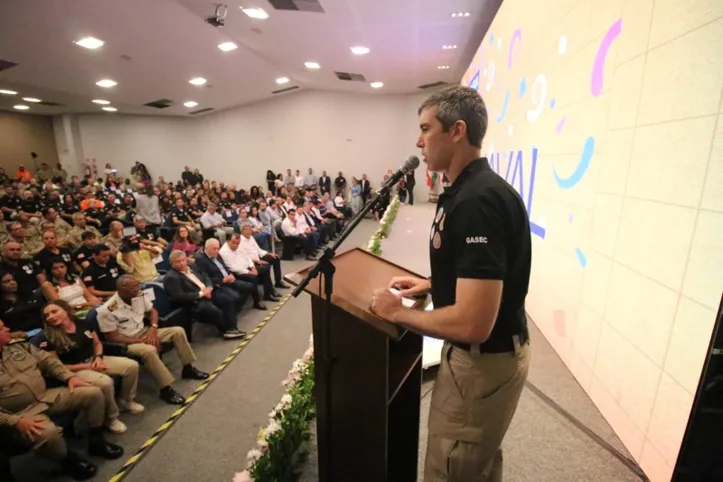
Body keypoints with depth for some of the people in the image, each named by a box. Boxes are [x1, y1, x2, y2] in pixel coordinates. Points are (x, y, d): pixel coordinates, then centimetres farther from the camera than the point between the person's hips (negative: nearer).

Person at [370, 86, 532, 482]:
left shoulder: (477, 200, -28)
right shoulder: (469, 189, 6)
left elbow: (472, 323, -32)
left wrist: (399, 313, -18)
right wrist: (430, 285, 9)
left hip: (483, 362, -10)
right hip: (487, 355, 10)